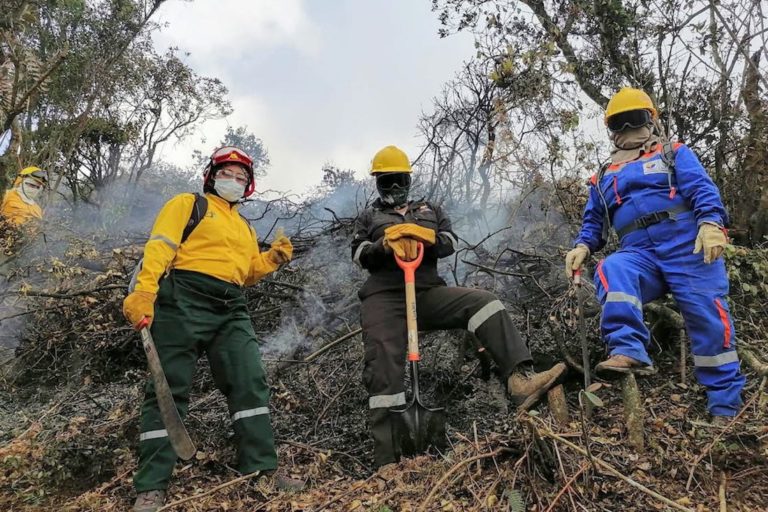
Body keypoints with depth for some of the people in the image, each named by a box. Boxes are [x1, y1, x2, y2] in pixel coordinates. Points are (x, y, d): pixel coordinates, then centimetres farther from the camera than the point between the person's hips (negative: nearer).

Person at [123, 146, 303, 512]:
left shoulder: (245, 228, 28)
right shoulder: (188, 204, 9)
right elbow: (160, 245, -5)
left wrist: (273, 258, 7)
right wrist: (145, 290, -21)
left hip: (230, 311, 6)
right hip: (183, 302, -6)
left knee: (250, 383, -4)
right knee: (169, 390, -5)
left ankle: (261, 468, 2)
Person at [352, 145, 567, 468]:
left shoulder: (430, 209, 26)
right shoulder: (369, 216, 23)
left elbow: (450, 242, 9)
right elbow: (359, 254, 6)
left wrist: (427, 237, -14)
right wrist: (386, 244, -15)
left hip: (428, 293, 2)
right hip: (384, 298, -2)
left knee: (484, 302, -22)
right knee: (384, 369, -16)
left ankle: (520, 380, -38)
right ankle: (387, 461, -19)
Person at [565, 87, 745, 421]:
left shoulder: (675, 155, 15)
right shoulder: (604, 179, 26)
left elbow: (702, 188, -2)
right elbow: (594, 222, 25)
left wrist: (711, 223, -22)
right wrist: (582, 247, 2)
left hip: (687, 246, -2)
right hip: (640, 255, 2)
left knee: (708, 319, -9)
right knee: (611, 270, -32)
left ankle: (725, 409, 1)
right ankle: (629, 352, -45)